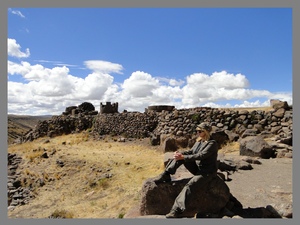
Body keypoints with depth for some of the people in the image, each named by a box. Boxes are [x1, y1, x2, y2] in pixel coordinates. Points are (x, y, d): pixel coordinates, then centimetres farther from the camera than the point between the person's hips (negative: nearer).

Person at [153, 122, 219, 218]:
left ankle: (176, 210, -37)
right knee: (179, 156, -12)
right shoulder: (199, 140, 7)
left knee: (190, 185, -32)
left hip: (207, 172, -8)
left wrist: (183, 157, -35)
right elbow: (191, 151, 5)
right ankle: (165, 175, -13)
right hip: (197, 168, 8)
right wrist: (180, 153, -15)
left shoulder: (212, 143, -18)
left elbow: (200, 156, -29)